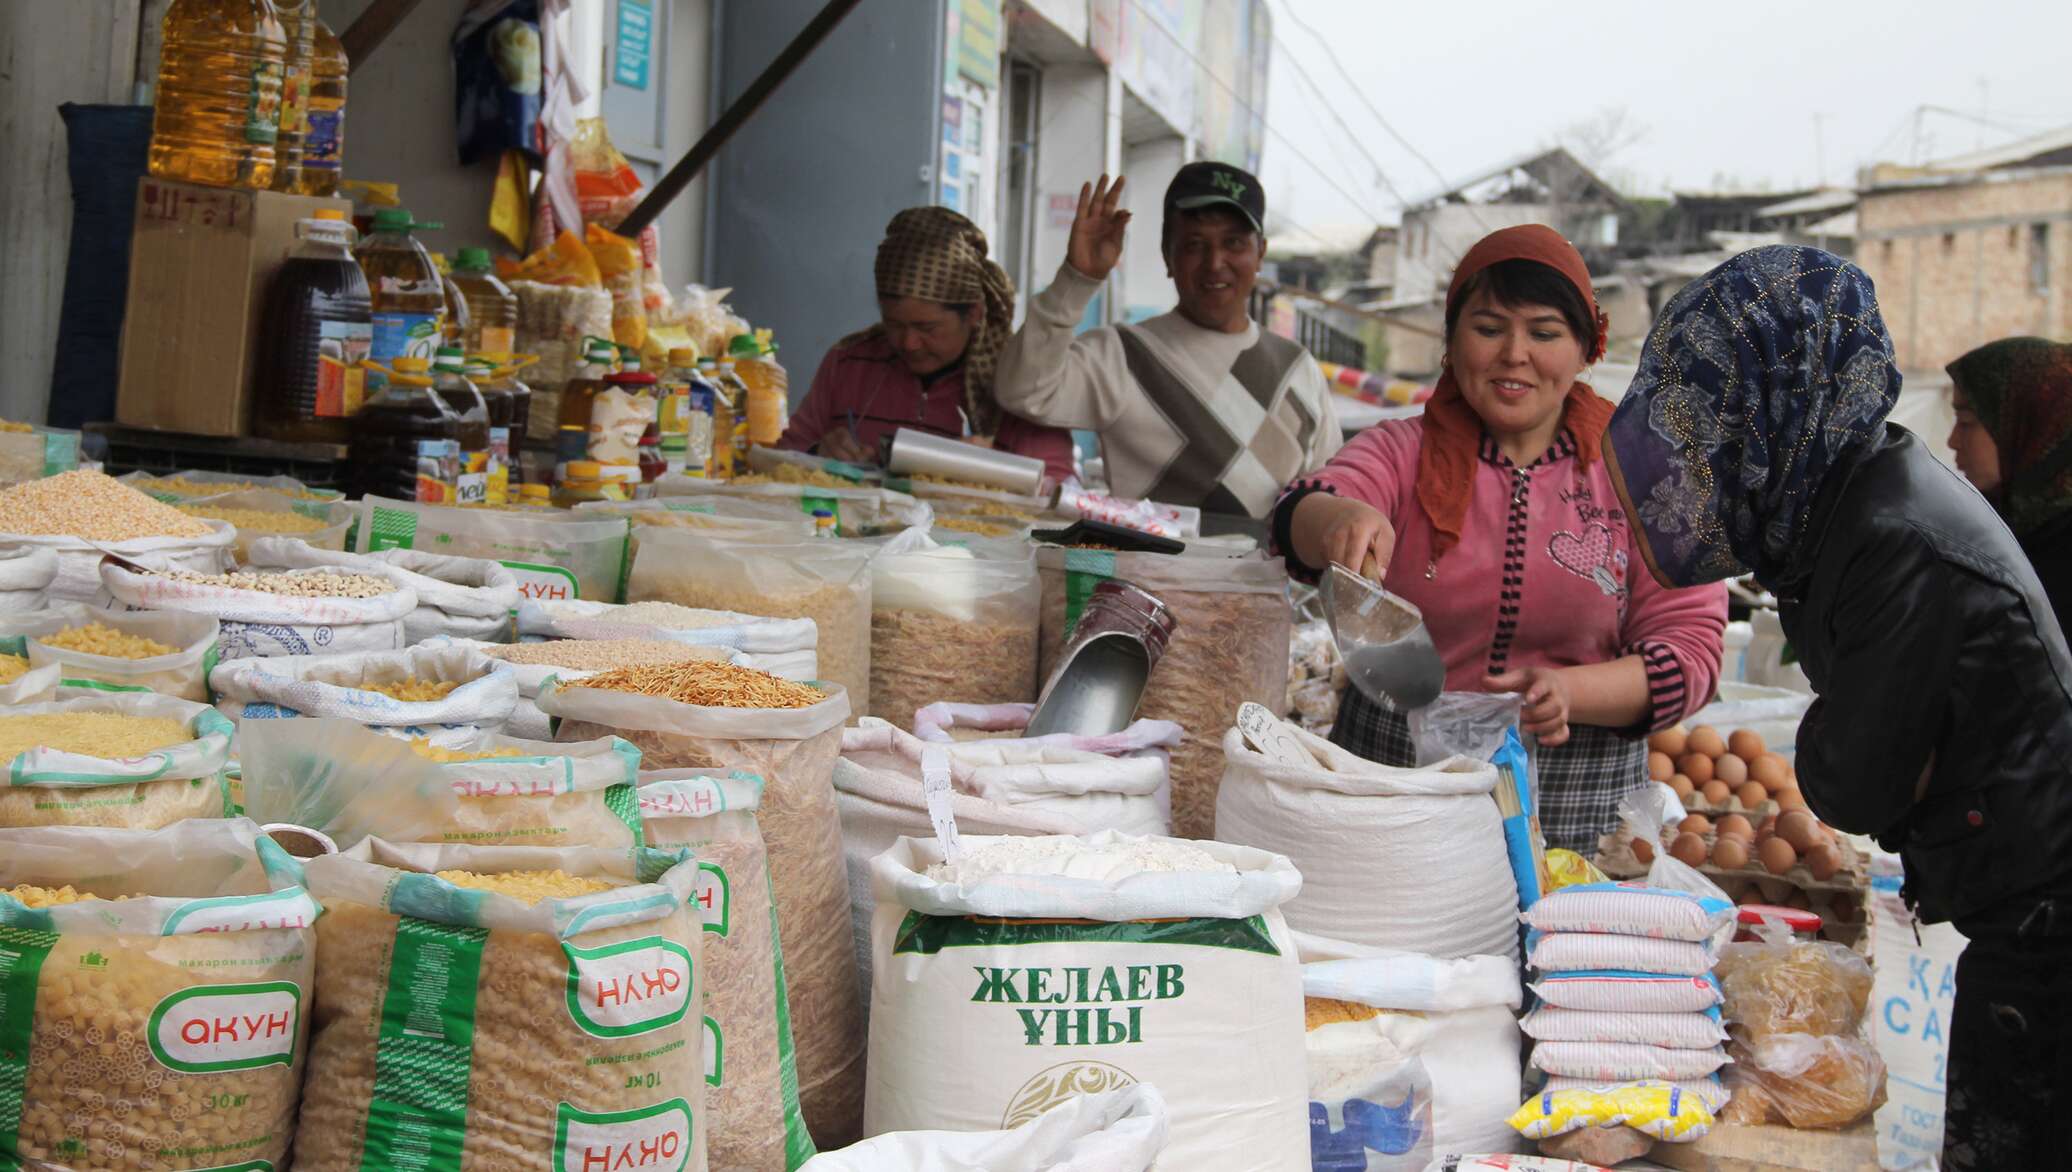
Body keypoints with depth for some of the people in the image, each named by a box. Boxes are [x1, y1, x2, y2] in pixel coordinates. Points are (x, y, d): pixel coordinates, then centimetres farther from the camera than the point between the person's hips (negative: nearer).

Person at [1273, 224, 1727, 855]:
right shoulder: (1402, 450, 8)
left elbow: (1691, 649, 2)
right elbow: (1307, 511, -12)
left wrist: (1568, 692, -16)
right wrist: (1343, 518, -36)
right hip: (1391, 776, 0)